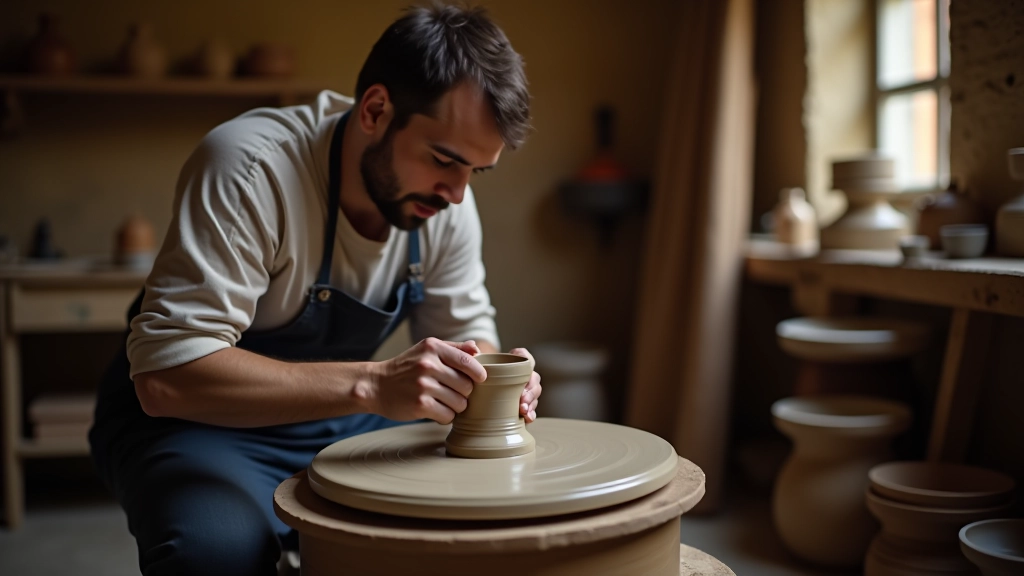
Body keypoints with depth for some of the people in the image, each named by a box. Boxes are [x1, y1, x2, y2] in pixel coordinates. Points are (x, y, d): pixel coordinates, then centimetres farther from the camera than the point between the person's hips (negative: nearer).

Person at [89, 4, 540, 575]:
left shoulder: (445, 195, -8)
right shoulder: (250, 166, -27)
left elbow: (465, 329, 5)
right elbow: (167, 374, -32)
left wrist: (492, 377, -19)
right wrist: (372, 383, -39)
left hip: (341, 424, 6)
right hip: (199, 420, -5)